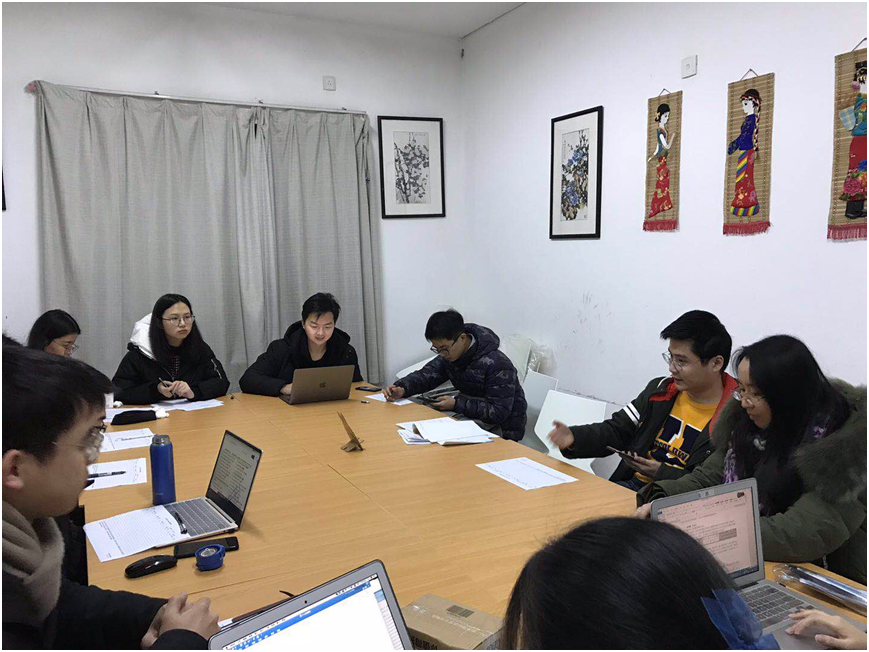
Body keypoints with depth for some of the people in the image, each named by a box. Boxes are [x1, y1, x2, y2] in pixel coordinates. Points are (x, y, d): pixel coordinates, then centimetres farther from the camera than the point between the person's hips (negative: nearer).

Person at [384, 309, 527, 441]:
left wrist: (456, 404, -28)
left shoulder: (496, 364, -26)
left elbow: (499, 413, -27)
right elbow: (426, 375, 3)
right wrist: (402, 388, -18)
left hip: (503, 431, -8)